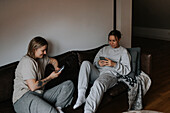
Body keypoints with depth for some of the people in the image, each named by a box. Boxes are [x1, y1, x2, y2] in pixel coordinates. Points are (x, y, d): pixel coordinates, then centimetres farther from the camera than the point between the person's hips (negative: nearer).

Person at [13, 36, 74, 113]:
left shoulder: (42, 58, 16)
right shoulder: (27, 62, -11)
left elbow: (53, 60, 40)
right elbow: (33, 87, -17)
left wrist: (56, 68, 17)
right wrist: (50, 77, -6)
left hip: (40, 94, 9)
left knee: (69, 84, -7)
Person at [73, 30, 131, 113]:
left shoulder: (124, 52, 12)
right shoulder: (104, 49, 26)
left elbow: (127, 70, 3)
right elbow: (94, 63, 22)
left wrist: (114, 64, -12)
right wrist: (98, 63, -4)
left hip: (110, 75, -5)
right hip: (97, 72, 5)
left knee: (98, 83, -40)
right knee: (85, 63, -25)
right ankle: (81, 96, -32)